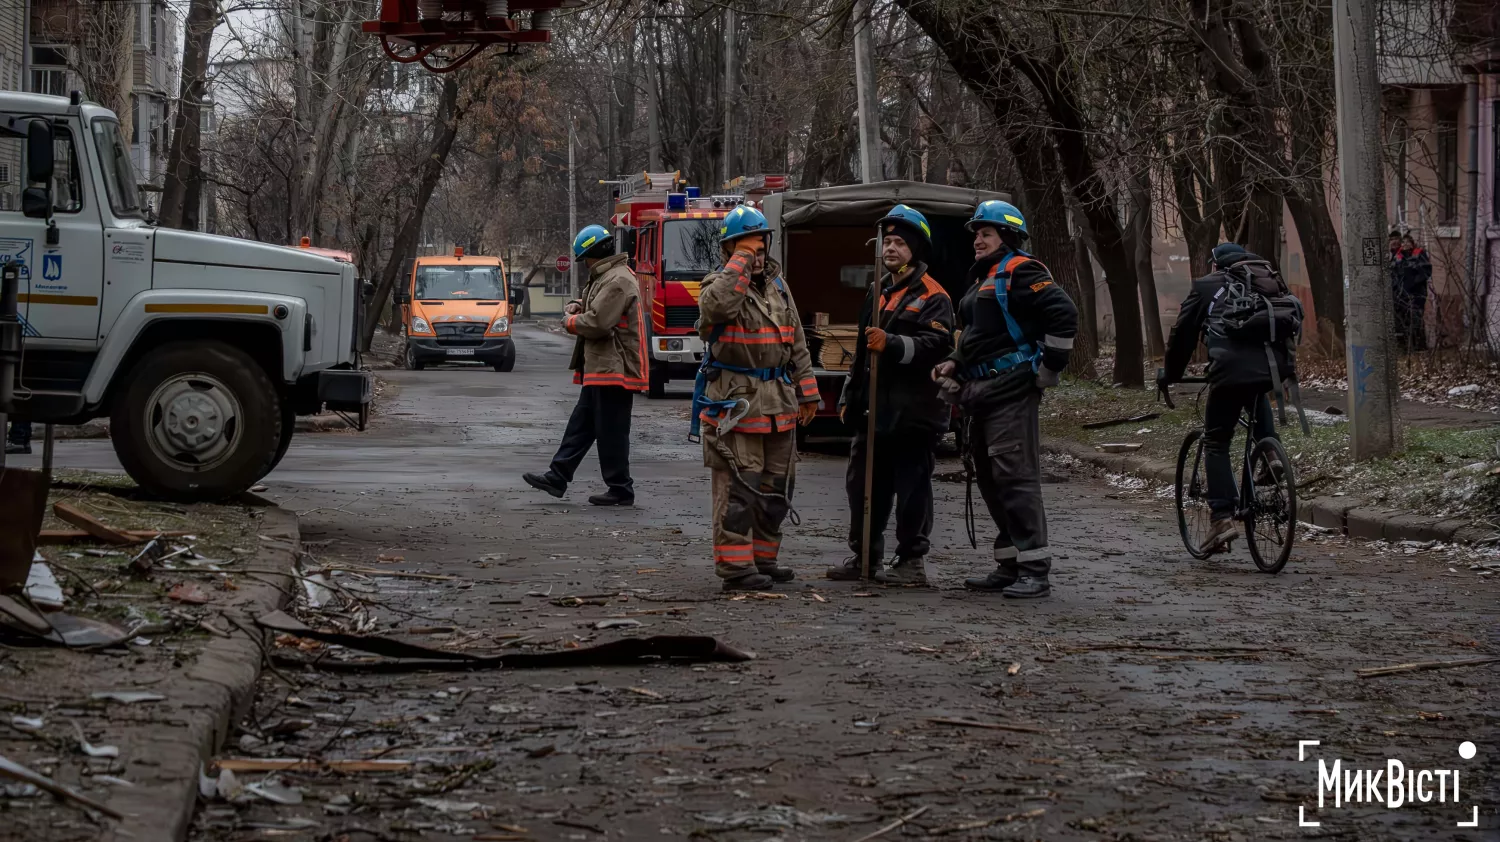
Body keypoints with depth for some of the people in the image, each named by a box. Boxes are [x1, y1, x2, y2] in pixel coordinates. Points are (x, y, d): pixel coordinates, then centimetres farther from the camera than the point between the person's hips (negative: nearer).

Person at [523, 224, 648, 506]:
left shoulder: (617, 281, -18)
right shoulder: (605, 277, 17)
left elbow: (597, 323, -26)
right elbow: (591, 305, 29)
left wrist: (570, 321, -7)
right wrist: (576, 307, 5)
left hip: (613, 370, -11)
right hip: (601, 368, 11)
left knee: (611, 432, -5)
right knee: (581, 424, 12)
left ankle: (621, 490, 2)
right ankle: (558, 477, 16)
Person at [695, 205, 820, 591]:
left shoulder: (778, 286, 16)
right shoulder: (719, 283, -4)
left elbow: (797, 343, 20)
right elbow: (717, 305, -31)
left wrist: (806, 392, 15)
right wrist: (741, 261, -19)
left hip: (779, 404, 7)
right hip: (735, 402, -7)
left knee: (775, 488, 12)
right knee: (737, 487, -8)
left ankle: (763, 558, 23)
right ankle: (734, 566, -5)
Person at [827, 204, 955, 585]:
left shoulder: (932, 297, -7)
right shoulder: (879, 291, 20)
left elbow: (935, 345, -21)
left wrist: (891, 344, -30)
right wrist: (850, 397, 23)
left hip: (913, 410, -8)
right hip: (875, 407, 8)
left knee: (912, 486, -2)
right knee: (863, 483, 12)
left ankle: (911, 562, 5)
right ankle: (864, 556, 22)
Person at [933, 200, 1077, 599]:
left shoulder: (1020, 273, -9)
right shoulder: (982, 278, 22)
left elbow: (1064, 314, -18)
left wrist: (1048, 369, -15)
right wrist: (955, 363, 15)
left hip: (1011, 391, -11)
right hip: (983, 393, 11)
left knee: (1016, 477, -13)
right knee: (990, 480, 12)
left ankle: (1035, 570, -13)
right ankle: (1009, 567, 18)